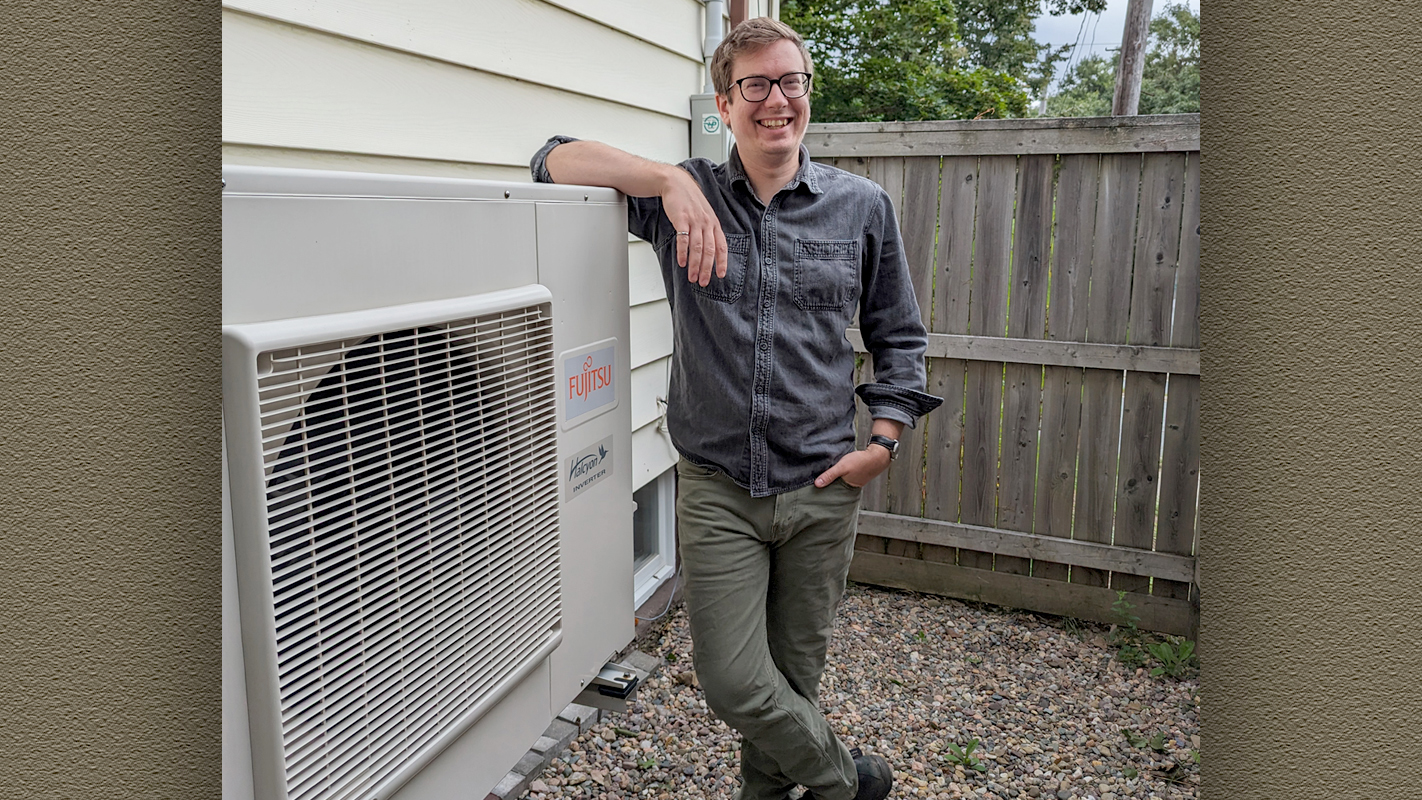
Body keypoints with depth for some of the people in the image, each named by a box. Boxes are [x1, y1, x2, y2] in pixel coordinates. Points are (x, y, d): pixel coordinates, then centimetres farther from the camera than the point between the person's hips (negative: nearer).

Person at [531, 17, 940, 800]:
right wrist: (671, 179, -21)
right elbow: (555, 159, -7)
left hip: (821, 489, 1)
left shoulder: (862, 207, 3)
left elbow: (899, 337, 10)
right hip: (717, 489, 0)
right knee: (733, 683, 0)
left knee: (794, 674, 15)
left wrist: (883, 442, -2)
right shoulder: (685, 195, 0)